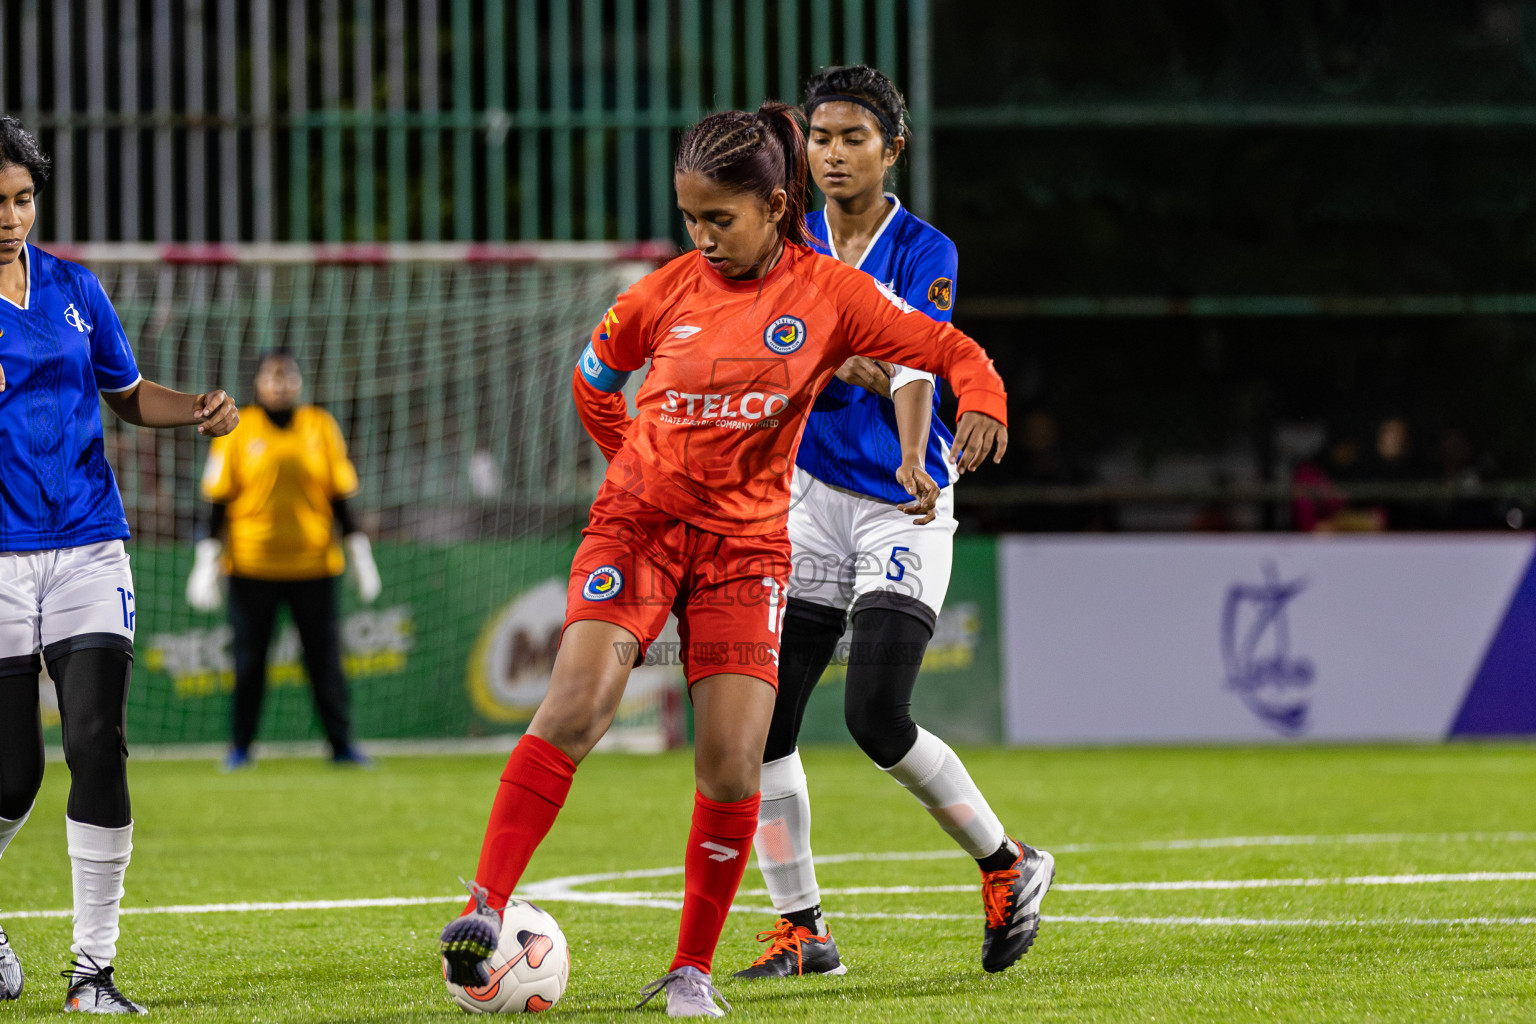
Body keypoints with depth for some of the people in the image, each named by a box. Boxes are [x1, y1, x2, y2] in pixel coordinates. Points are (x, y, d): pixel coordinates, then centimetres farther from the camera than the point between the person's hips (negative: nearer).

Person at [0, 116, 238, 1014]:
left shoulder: (75, 289, 9)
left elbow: (130, 395, 21)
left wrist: (200, 410, 2)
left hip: (89, 551, 3)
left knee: (99, 748, -11)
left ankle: (94, 967, -5)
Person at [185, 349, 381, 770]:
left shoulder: (320, 427, 8)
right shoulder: (237, 430, 3)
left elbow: (339, 496, 11)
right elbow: (219, 500, 3)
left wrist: (359, 553, 6)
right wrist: (207, 560, -3)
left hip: (313, 563, 1)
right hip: (252, 565, -1)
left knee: (324, 657, 0)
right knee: (249, 659, 1)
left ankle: (341, 744, 5)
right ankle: (240, 747, 10)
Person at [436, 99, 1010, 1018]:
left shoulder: (829, 294, -2)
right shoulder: (670, 291, 3)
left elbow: (954, 353, -2)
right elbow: (596, 372, 22)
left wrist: (983, 405, -21)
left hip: (745, 544, 0)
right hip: (638, 525, 0)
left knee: (731, 766, -8)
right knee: (576, 705, -23)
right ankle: (487, 906, -27)